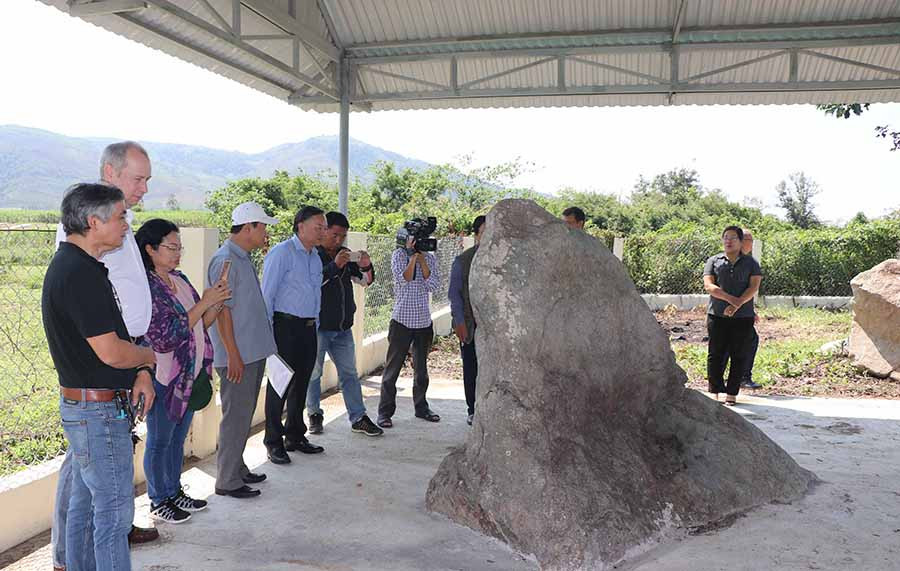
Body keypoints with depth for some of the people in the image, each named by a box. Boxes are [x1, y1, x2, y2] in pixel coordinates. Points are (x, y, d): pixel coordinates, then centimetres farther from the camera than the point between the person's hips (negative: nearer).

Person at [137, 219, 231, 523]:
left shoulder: (180, 279, 6)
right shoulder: (146, 287, -18)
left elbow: (201, 324, 11)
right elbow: (165, 337, -24)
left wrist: (217, 301, -8)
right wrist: (204, 302, -23)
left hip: (190, 374, 7)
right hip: (164, 377, -7)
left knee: (177, 438, 20)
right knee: (159, 442, 9)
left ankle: (174, 492, 35)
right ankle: (159, 502, 25)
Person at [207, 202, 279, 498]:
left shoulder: (244, 258, 14)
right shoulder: (225, 260, -16)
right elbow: (221, 310, -20)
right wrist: (233, 354, -20)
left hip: (253, 352, 10)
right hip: (237, 355, -10)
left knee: (244, 414, 17)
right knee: (236, 416, -1)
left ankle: (237, 469, 30)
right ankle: (228, 481, 10)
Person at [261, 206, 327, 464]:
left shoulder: (315, 256, 14)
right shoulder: (282, 253, -10)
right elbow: (267, 294, -12)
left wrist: (315, 323, 17)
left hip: (308, 328, 8)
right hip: (285, 327, -8)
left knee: (301, 384, 15)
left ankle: (295, 436, 28)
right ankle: (274, 442, 11)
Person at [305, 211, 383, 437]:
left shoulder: (346, 255, 10)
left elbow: (365, 281, 12)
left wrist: (366, 266, -9)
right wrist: (334, 265, -31)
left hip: (343, 327, 6)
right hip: (318, 326, -6)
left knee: (349, 374, 9)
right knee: (313, 373, 5)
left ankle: (359, 418, 14)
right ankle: (315, 415, 21)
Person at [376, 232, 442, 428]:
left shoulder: (430, 258, 8)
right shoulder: (399, 254, -2)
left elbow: (433, 286, -4)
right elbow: (404, 280, -15)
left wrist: (422, 260, -8)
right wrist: (413, 256, -16)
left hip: (424, 321, 4)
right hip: (402, 320, -4)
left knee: (421, 368, 14)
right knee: (393, 367, -1)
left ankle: (421, 407, 27)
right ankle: (385, 411, 5)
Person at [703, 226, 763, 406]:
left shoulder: (750, 263, 9)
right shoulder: (713, 261, 8)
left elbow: (754, 287, -4)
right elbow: (708, 285, -4)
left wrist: (737, 305, -19)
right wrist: (731, 299, -18)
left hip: (743, 317, 0)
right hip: (717, 315, 0)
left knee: (739, 356, 1)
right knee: (715, 354, -1)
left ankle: (731, 394, 7)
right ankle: (714, 392, 4)